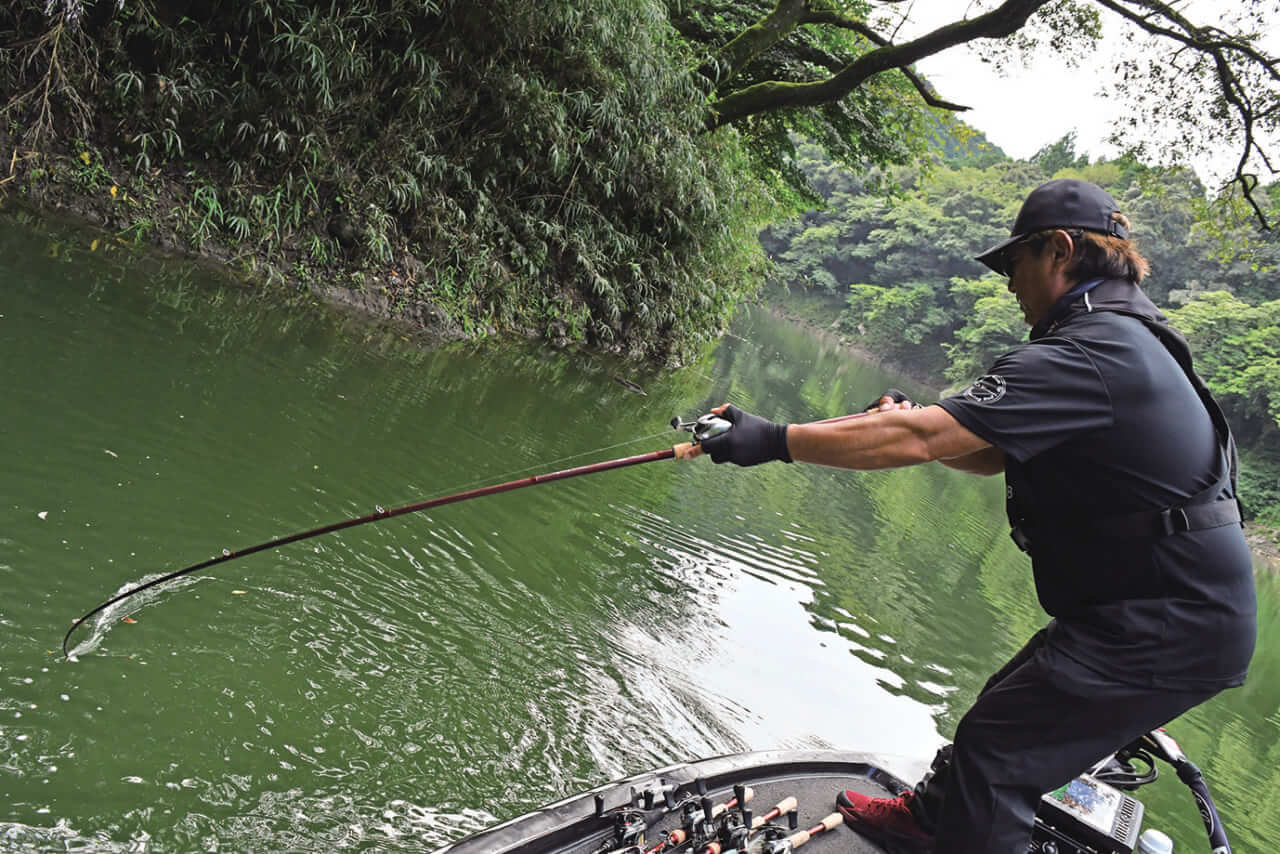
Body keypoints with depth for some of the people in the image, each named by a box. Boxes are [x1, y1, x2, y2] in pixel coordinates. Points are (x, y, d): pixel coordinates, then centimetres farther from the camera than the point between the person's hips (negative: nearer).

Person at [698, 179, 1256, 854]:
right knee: (1006, 706, 22)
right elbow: (992, 456, 14)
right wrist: (914, 424, -3)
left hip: (1168, 631, -10)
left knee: (995, 750, -3)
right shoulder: (1125, 340, 12)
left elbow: (918, 440, -29)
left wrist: (774, 440, -24)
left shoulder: (1086, 356, -24)